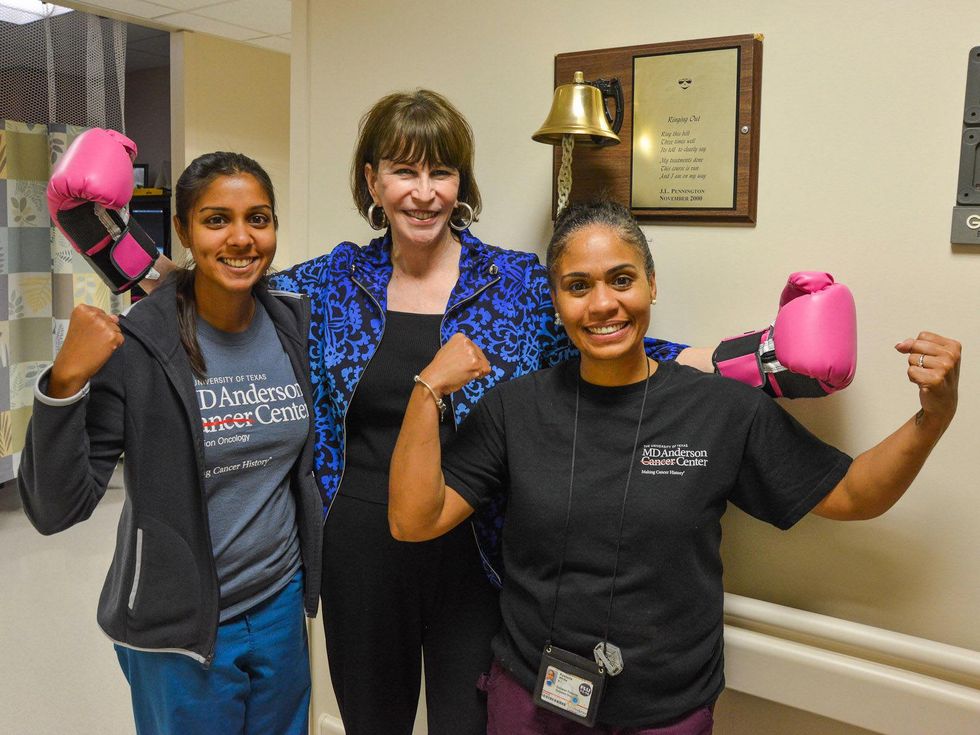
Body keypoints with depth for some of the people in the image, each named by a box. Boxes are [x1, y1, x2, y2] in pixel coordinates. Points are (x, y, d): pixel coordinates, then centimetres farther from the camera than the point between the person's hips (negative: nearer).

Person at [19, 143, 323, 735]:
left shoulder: (296, 325, -5)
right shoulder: (135, 345, -18)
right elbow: (55, 509, -19)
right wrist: (66, 381, -30)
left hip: (281, 606, 4)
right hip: (180, 626, -4)